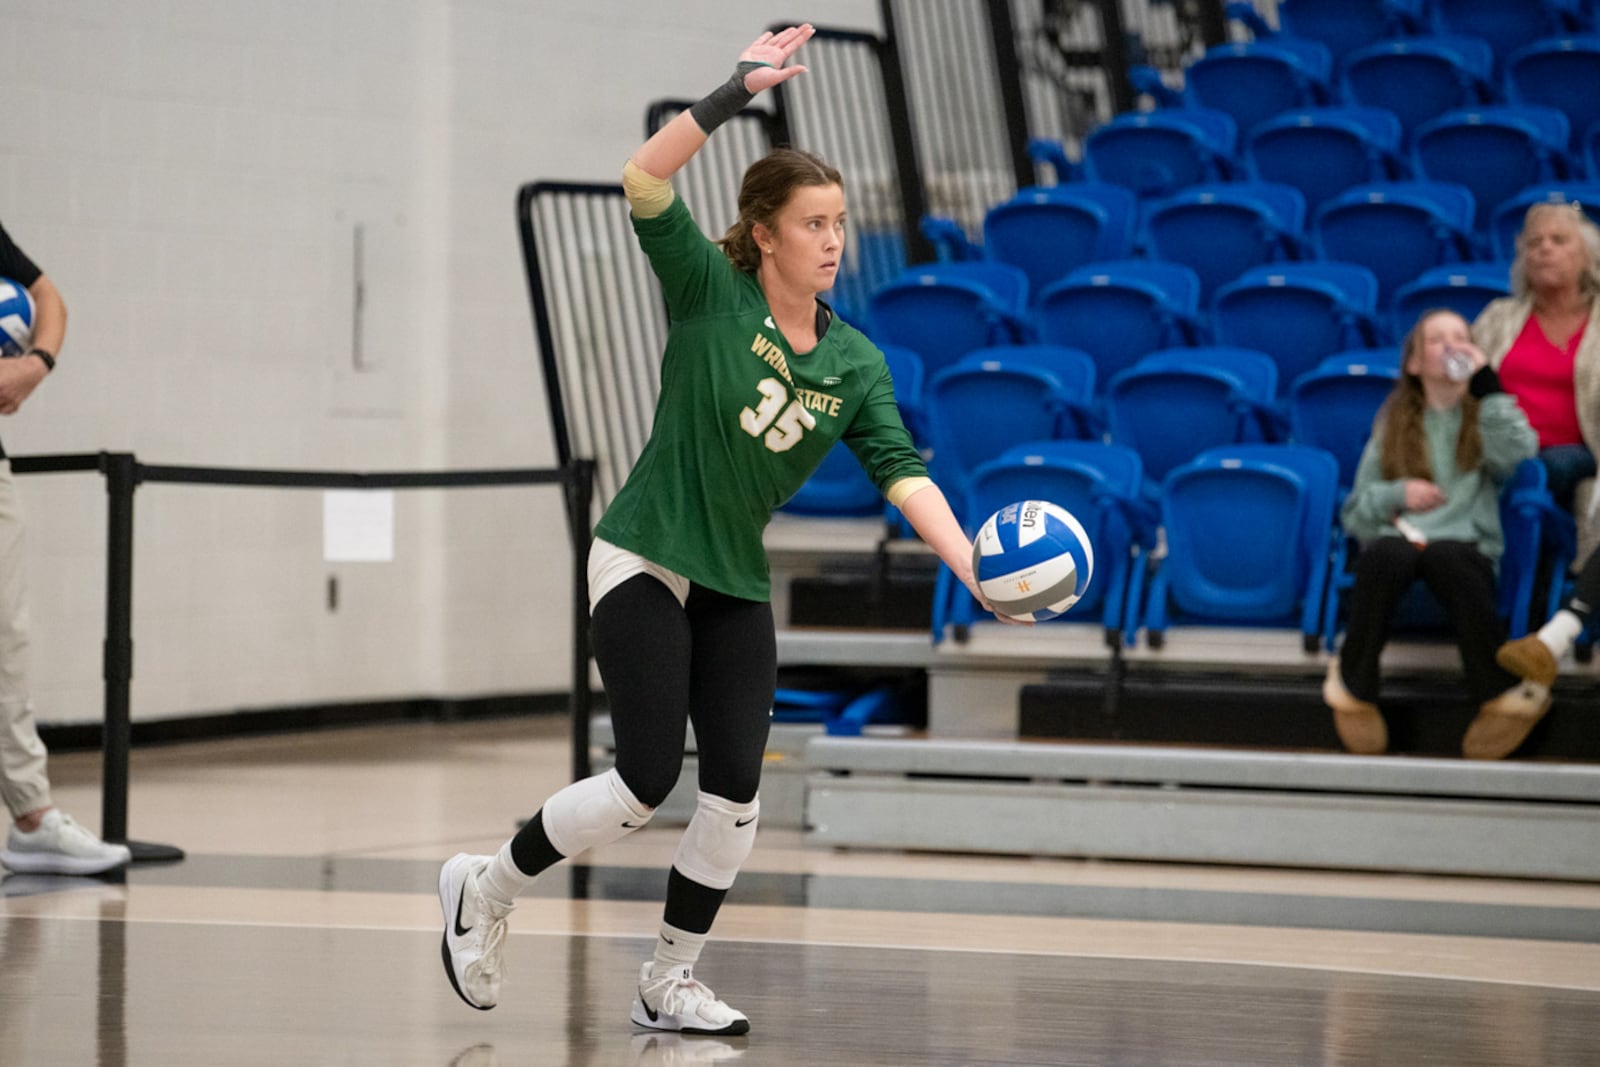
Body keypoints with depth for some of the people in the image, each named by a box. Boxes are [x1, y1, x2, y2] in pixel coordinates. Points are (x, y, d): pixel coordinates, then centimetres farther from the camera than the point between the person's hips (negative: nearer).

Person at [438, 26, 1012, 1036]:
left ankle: (671, 983, 13)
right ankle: (486, 886, 10)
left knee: (736, 788, -2)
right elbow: (645, 180, -23)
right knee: (647, 780, -12)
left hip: (736, 583, 6)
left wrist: (969, 561, -22)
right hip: (644, 563, -6)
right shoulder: (710, 291, -10)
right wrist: (737, 92, -33)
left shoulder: (854, 363, 3)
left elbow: (901, 468, -7)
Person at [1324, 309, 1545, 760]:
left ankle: (1501, 693, -33)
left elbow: (1517, 456, -6)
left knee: (1446, 557, -39)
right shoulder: (1394, 424, 21)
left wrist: (1485, 383, -3)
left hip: (1467, 544, -1)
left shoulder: (1488, 417, 20)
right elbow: (1355, 511, 18)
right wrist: (1397, 495, -2)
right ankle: (1354, 687, -29)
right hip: (1396, 537, 1)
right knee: (1388, 554, -37)